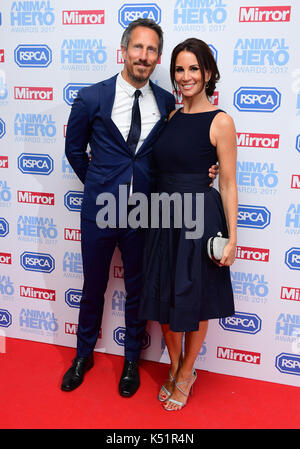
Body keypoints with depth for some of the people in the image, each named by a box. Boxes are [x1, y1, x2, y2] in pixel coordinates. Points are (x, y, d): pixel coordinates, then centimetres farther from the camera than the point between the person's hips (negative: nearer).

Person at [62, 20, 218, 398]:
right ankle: (84, 355, 40)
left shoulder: (166, 103, 0)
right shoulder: (91, 98, -6)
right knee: (93, 288, 15)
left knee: (137, 289, 15)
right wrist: (98, 185, 10)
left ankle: (132, 360, 38)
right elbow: (74, 149, 7)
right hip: (99, 210, -1)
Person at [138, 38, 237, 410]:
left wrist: (232, 237, -10)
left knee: (193, 300, 9)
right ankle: (174, 368, 37)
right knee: (162, 296, 13)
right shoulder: (172, 116, 10)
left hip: (200, 216, -5)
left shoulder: (220, 121, -8)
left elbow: (228, 184, -8)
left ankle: (186, 375, 33)